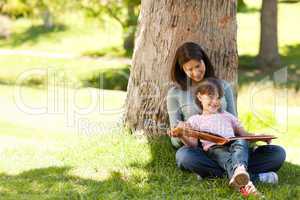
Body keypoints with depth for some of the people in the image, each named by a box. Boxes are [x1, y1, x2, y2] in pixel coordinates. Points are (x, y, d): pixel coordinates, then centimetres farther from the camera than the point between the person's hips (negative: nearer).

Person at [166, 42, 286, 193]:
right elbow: (175, 140, 5)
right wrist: (181, 137, -20)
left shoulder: (223, 86, 15)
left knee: (278, 153, -18)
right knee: (183, 156, -39)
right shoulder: (175, 94, 7)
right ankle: (253, 177, -36)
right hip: (198, 151, -2)